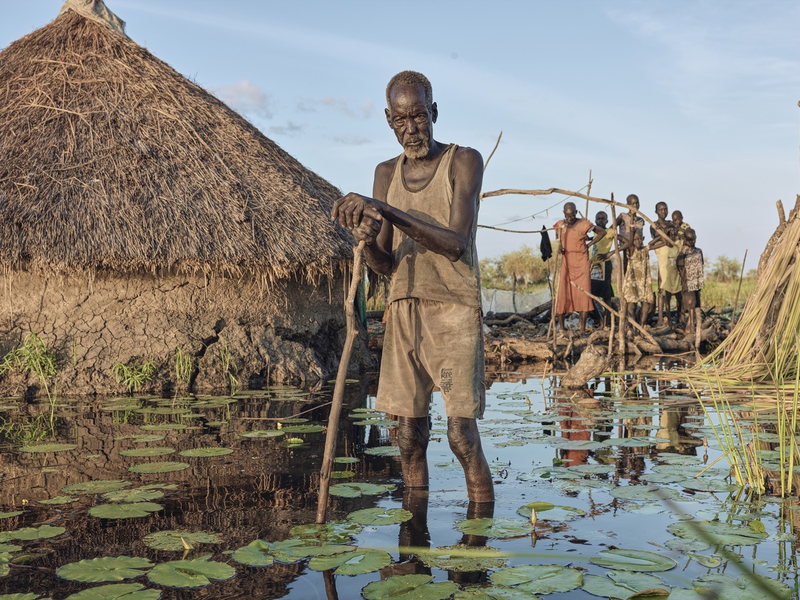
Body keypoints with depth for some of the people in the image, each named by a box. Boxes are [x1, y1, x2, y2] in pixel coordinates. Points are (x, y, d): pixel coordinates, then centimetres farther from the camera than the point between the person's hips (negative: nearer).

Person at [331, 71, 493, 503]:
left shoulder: (463, 162, -3)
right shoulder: (386, 174, 12)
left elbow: (456, 243, -17)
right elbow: (384, 265, 8)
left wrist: (386, 211, -23)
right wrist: (368, 239, -16)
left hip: (455, 310, -5)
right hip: (403, 310, 5)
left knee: (462, 435, -10)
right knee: (409, 436, 5)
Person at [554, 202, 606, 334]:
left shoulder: (584, 224, -9)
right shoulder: (560, 225, 2)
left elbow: (602, 232, 1)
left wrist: (589, 244, -3)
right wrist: (560, 246, -2)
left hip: (581, 263, -3)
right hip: (566, 263, 3)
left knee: (583, 293, -6)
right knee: (562, 293, -3)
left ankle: (582, 328, -2)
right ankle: (561, 327, 2)